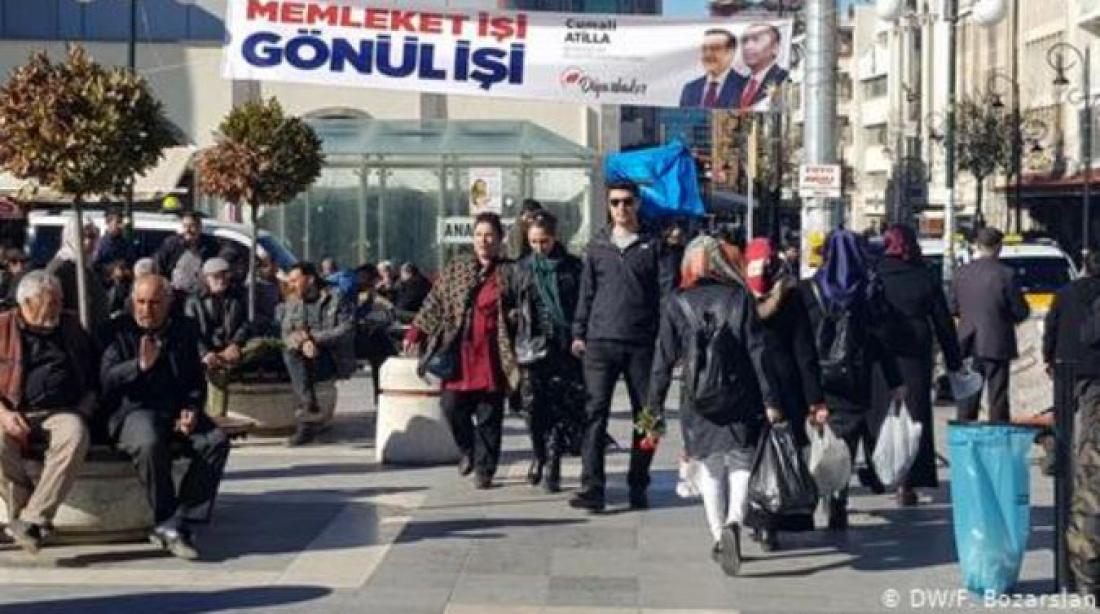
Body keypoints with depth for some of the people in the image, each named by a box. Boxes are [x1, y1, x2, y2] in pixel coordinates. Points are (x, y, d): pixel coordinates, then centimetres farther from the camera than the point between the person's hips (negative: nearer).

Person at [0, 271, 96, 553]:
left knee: (75, 437, -34)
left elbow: (93, 377, 19)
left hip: (60, 411, 1)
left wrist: (84, 410, 1)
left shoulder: (71, 327, 17)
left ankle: (31, 520, -34)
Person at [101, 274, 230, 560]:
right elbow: (106, 379, -6)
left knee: (217, 440, -23)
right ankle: (166, 519, -21)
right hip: (134, 411, -4)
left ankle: (173, 523, -25)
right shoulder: (120, 331, 4)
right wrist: (139, 365, -23)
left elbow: (197, 381, 18)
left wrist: (191, 410, -1)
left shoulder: (184, 330, 14)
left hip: (176, 412, 4)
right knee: (150, 443, -37)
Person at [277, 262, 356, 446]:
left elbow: (347, 330, -10)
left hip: (334, 360, -4)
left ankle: (306, 425, -28)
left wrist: (314, 337, -16)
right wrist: (302, 342, -19)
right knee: (290, 353, -29)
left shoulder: (336, 298, 1)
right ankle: (310, 407, -36)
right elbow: (286, 333, 4)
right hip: (305, 356, 5)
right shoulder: (291, 302, 16)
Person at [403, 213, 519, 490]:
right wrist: (416, 332, 0)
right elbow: (435, 302, 9)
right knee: (452, 406, -1)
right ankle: (469, 451, 25)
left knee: (489, 415, 1)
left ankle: (484, 469, 13)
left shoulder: (509, 272, 2)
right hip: (460, 354, 2)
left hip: (492, 356, -2)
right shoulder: (456, 268, 10)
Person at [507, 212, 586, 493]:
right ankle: (539, 456, 21)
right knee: (532, 405, 1)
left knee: (561, 407, -5)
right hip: (532, 347, 2)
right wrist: (515, 343, 5)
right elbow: (511, 303, 13)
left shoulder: (572, 267, 4)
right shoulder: (523, 268, 11)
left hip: (564, 347, -2)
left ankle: (553, 464, 0)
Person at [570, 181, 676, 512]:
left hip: (642, 344, 0)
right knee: (596, 413, -6)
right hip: (601, 340, 1)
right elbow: (586, 292, 14)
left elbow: (666, 290, 1)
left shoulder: (653, 245, 6)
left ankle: (638, 486, 15)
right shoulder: (598, 245, 12)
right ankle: (592, 488, -7)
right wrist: (579, 333, 8)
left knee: (646, 415, 4)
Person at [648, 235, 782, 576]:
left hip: (698, 404, 1)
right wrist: (770, 401, -1)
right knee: (741, 464, 7)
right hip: (740, 401, -1)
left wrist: (655, 407, 7)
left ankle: (719, 538, 16)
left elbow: (664, 360, 0)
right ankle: (733, 522, -18)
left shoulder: (676, 305, -1)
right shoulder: (739, 298, -3)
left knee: (710, 469, 15)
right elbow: (758, 353, -4)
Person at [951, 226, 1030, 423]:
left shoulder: (963, 272, -1)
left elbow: (953, 308, 6)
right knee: (997, 397, 2)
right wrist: (1010, 317, 11)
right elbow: (1021, 311, -9)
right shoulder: (1005, 274, -13)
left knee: (968, 398, 12)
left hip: (969, 344, 4)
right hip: (996, 344, -4)